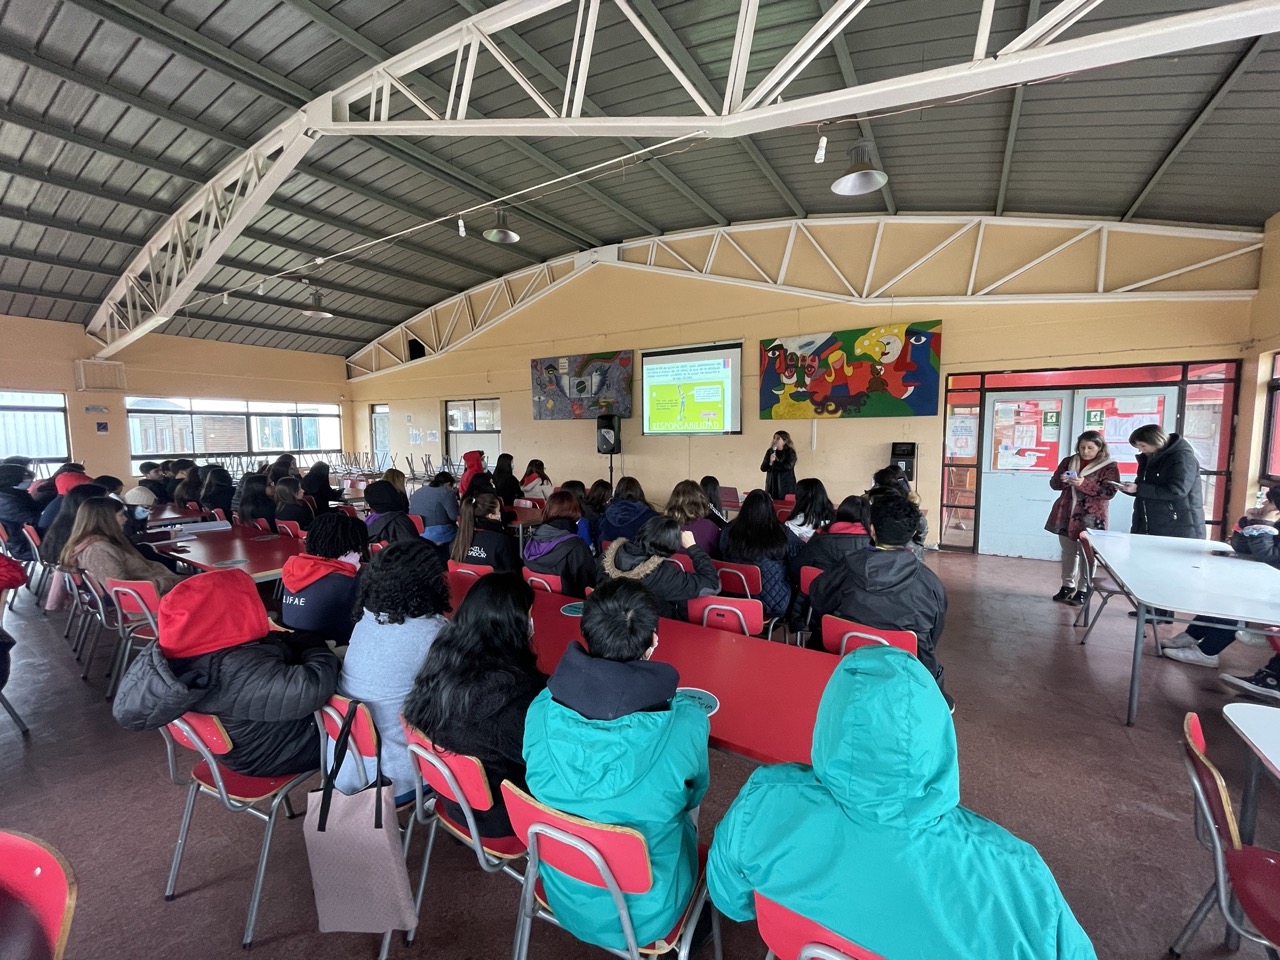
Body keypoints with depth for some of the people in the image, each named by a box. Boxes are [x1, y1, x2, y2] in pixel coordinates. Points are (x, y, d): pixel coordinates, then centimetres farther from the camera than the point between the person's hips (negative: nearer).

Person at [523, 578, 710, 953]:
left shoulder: (543, 708, -21)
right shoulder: (685, 721, -28)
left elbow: (544, 786, -2)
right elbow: (691, 795, -7)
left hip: (566, 898, 3)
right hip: (647, 912, -2)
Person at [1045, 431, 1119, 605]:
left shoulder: (1109, 466, -3)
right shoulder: (1068, 461, 8)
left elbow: (1109, 492, -12)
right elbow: (1053, 484, 9)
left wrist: (1084, 484, -25)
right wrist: (1062, 480, -13)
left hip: (1090, 518, -4)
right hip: (1066, 515, 4)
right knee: (1068, 552, 13)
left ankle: (1082, 590, 7)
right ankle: (1068, 586, 23)